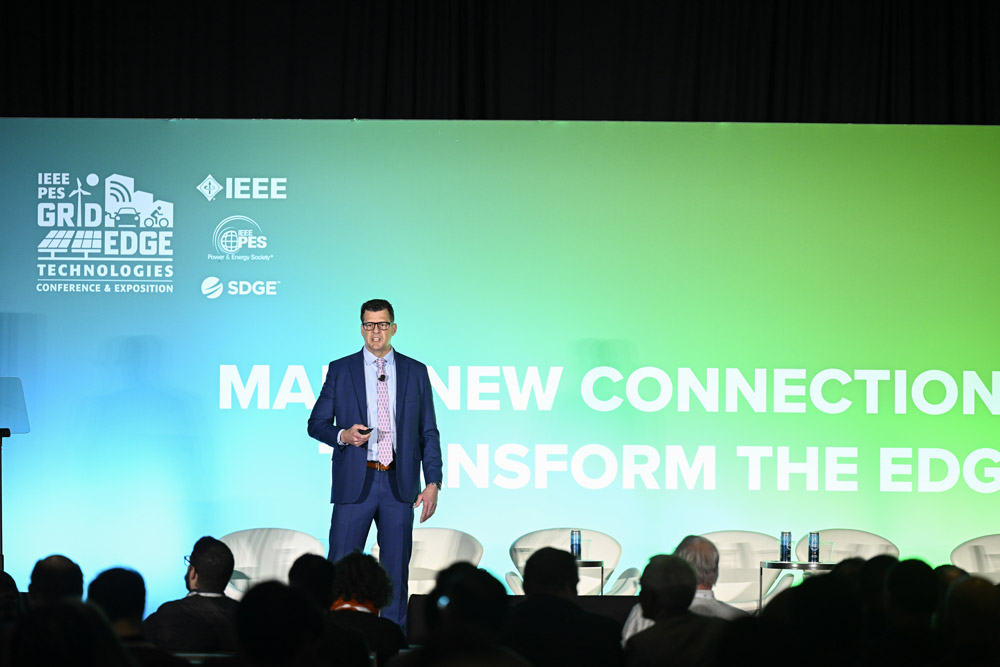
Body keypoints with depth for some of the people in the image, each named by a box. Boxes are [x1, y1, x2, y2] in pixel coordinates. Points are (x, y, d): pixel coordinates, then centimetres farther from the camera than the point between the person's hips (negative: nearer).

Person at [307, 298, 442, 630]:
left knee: (396, 566, 4)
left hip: (399, 485, 1)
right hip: (355, 482, -1)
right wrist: (343, 435, -15)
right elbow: (317, 423, 7)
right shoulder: (340, 370, 5)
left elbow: (429, 432, 9)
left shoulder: (416, 372, 8)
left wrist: (433, 483, 0)